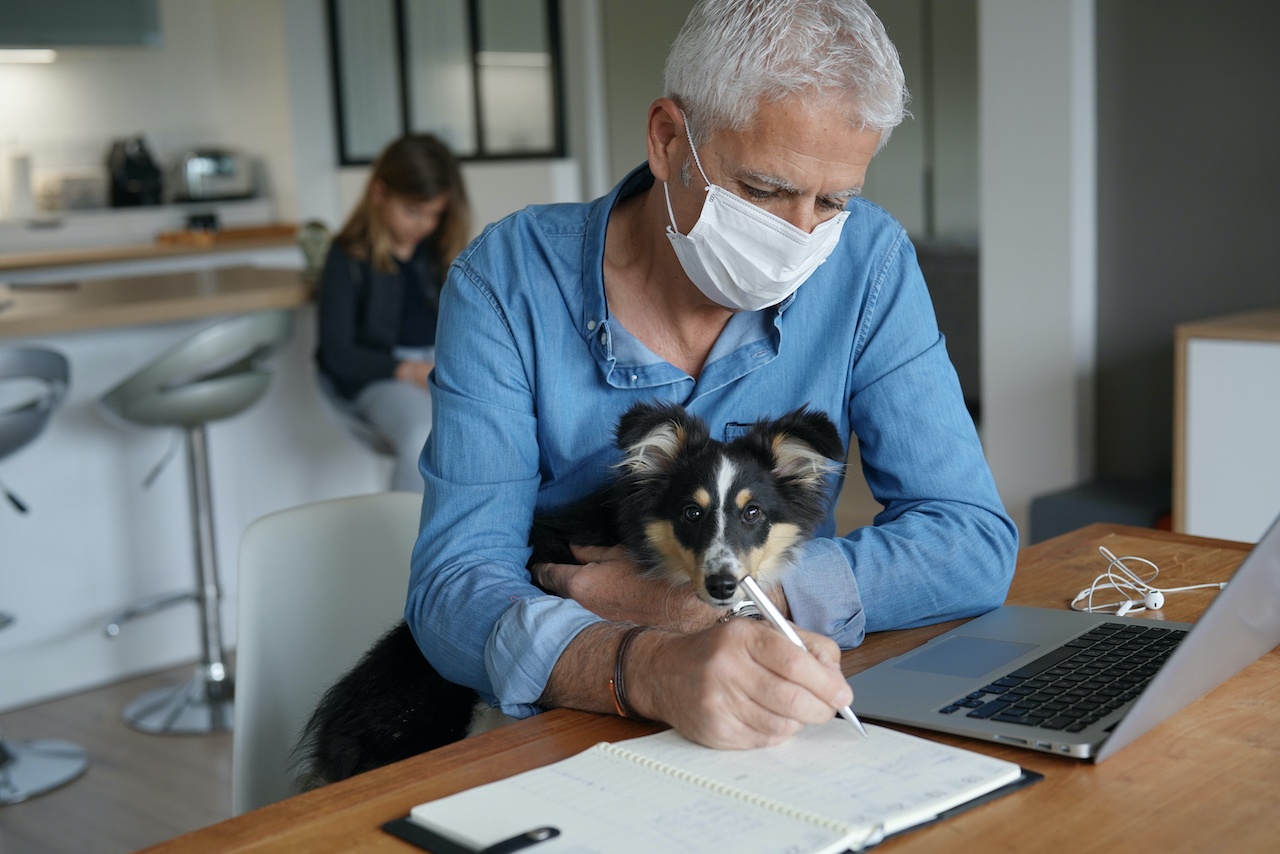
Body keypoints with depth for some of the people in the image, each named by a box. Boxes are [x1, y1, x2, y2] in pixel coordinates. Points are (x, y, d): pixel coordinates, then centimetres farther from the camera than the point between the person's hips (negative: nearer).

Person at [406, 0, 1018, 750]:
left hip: (787, 723, 1)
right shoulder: (509, 283, -12)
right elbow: (455, 588, -19)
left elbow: (976, 547, -11)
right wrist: (648, 668, -41)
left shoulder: (867, 262, -7)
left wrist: (685, 599, -20)